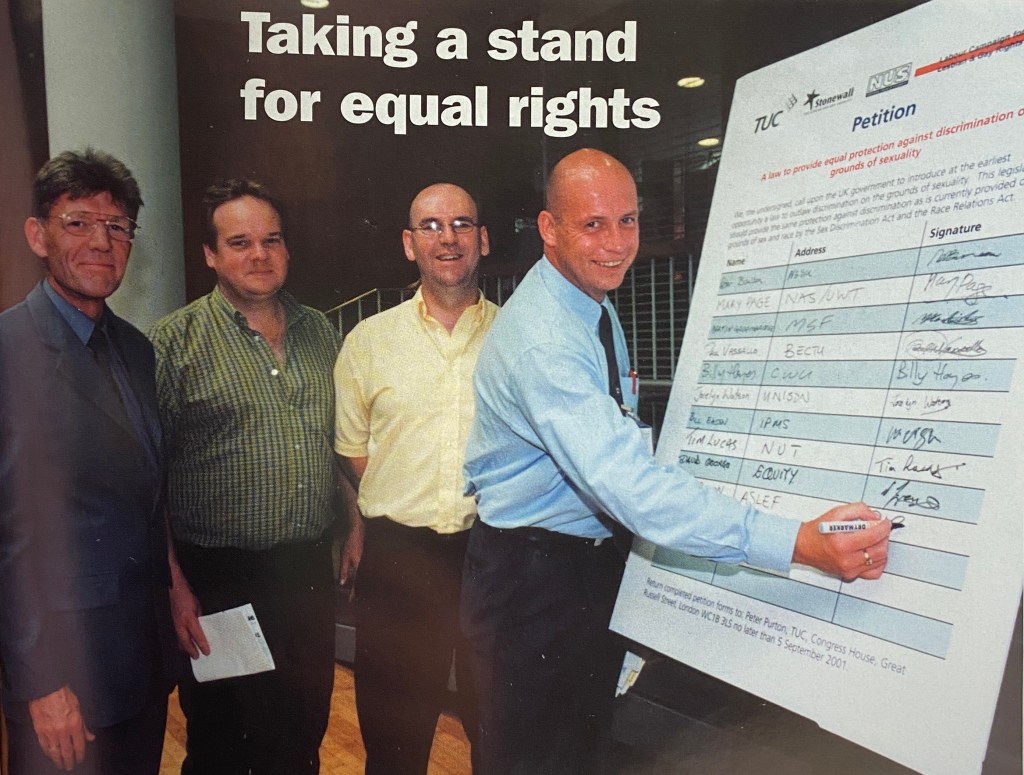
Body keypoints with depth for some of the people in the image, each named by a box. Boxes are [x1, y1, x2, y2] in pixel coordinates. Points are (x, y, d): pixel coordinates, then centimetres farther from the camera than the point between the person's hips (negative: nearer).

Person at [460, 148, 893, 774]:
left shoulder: (597, 306, 5)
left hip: (595, 556, 9)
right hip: (533, 575, -8)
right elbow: (628, 484, -37)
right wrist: (801, 544, -42)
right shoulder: (540, 342, -28)